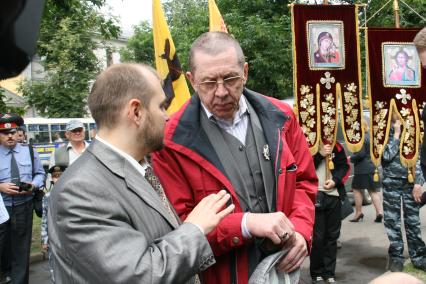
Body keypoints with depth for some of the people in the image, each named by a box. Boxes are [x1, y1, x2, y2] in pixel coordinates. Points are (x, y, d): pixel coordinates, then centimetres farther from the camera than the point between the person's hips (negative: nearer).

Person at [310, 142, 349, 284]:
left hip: (334, 196, 5)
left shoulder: (336, 146, 9)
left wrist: (335, 180, -5)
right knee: (317, 236, 0)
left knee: (332, 235, 10)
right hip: (315, 196, -4)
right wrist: (319, 154, -19)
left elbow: (345, 166, 11)